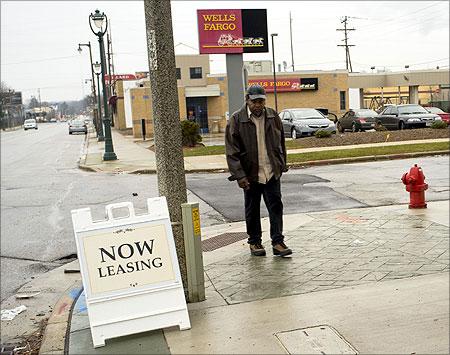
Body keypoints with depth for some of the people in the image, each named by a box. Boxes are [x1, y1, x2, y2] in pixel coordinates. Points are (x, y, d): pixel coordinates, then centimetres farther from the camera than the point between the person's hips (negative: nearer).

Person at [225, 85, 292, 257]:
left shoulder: (273, 116, 5)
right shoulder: (236, 120, -7)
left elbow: (281, 143, 15)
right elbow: (232, 151, -9)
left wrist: (282, 165, 13)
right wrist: (239, 175, -15)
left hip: (272, 172, 2)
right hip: (250, 173, -2)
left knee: (276, 207, 1)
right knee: (252, 210, 9)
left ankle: (278, 242, 8)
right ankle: (254, 242, 22)